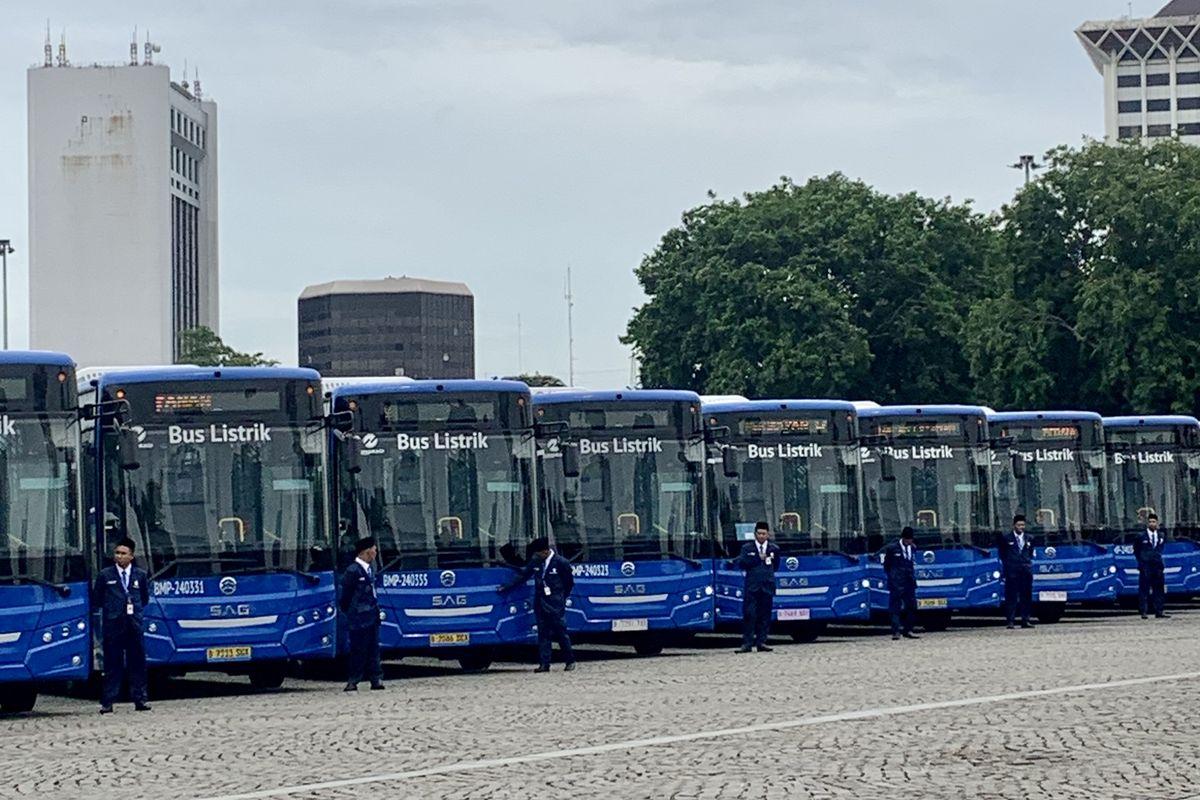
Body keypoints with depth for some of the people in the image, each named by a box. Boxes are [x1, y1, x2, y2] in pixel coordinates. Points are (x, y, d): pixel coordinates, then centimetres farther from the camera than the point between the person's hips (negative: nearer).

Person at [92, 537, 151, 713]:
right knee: (112, 663, -2)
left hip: (134, 624, 2)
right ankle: (107, 702, -2)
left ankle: (140, 699, 8)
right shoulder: (105, 575, 5)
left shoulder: (141, 575, 11)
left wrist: (137, 611, 9)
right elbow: (96, 599, 9)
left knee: (137, 662, 2)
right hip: (112, 625, -2)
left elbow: (145, 598, 19)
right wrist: (111, 608, 5)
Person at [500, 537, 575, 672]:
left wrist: (561, 598, 4)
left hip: (555, 605, -5)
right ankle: (544, 664, 5)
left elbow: (569, 583, 2)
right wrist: (506, 588, 11)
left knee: (561, 633, -3)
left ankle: (570, 661, 10)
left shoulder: (561, 563, -7)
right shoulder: (536, 561, 6)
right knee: (543, 634, 4)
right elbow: (522, 575, 12)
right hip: (540, 604, 5)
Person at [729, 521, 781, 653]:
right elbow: (742, 563, -6)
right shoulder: (747, 548, 8)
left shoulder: (774, 549, 13)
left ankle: (761, 641, 7)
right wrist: (758, 558, -11)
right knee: (749, 614, -7)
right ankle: (747, 643, -6)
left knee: (765, 615, 2)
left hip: (767, 586, 2)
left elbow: (776, 566, 17)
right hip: (751, 586, -2)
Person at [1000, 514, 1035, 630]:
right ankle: (1011, 621, -6)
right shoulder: (1007, 538, 3)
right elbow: (1002, 554, 10)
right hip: (1012, 571, -4)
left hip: (1026, 570, 4)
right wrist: (1007, 564, 2)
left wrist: (1029, 562, 10)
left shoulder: (1028, 538, 14)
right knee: (1011, 597, -6)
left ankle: (1025, 620, 9)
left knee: (1026, 597, 4)